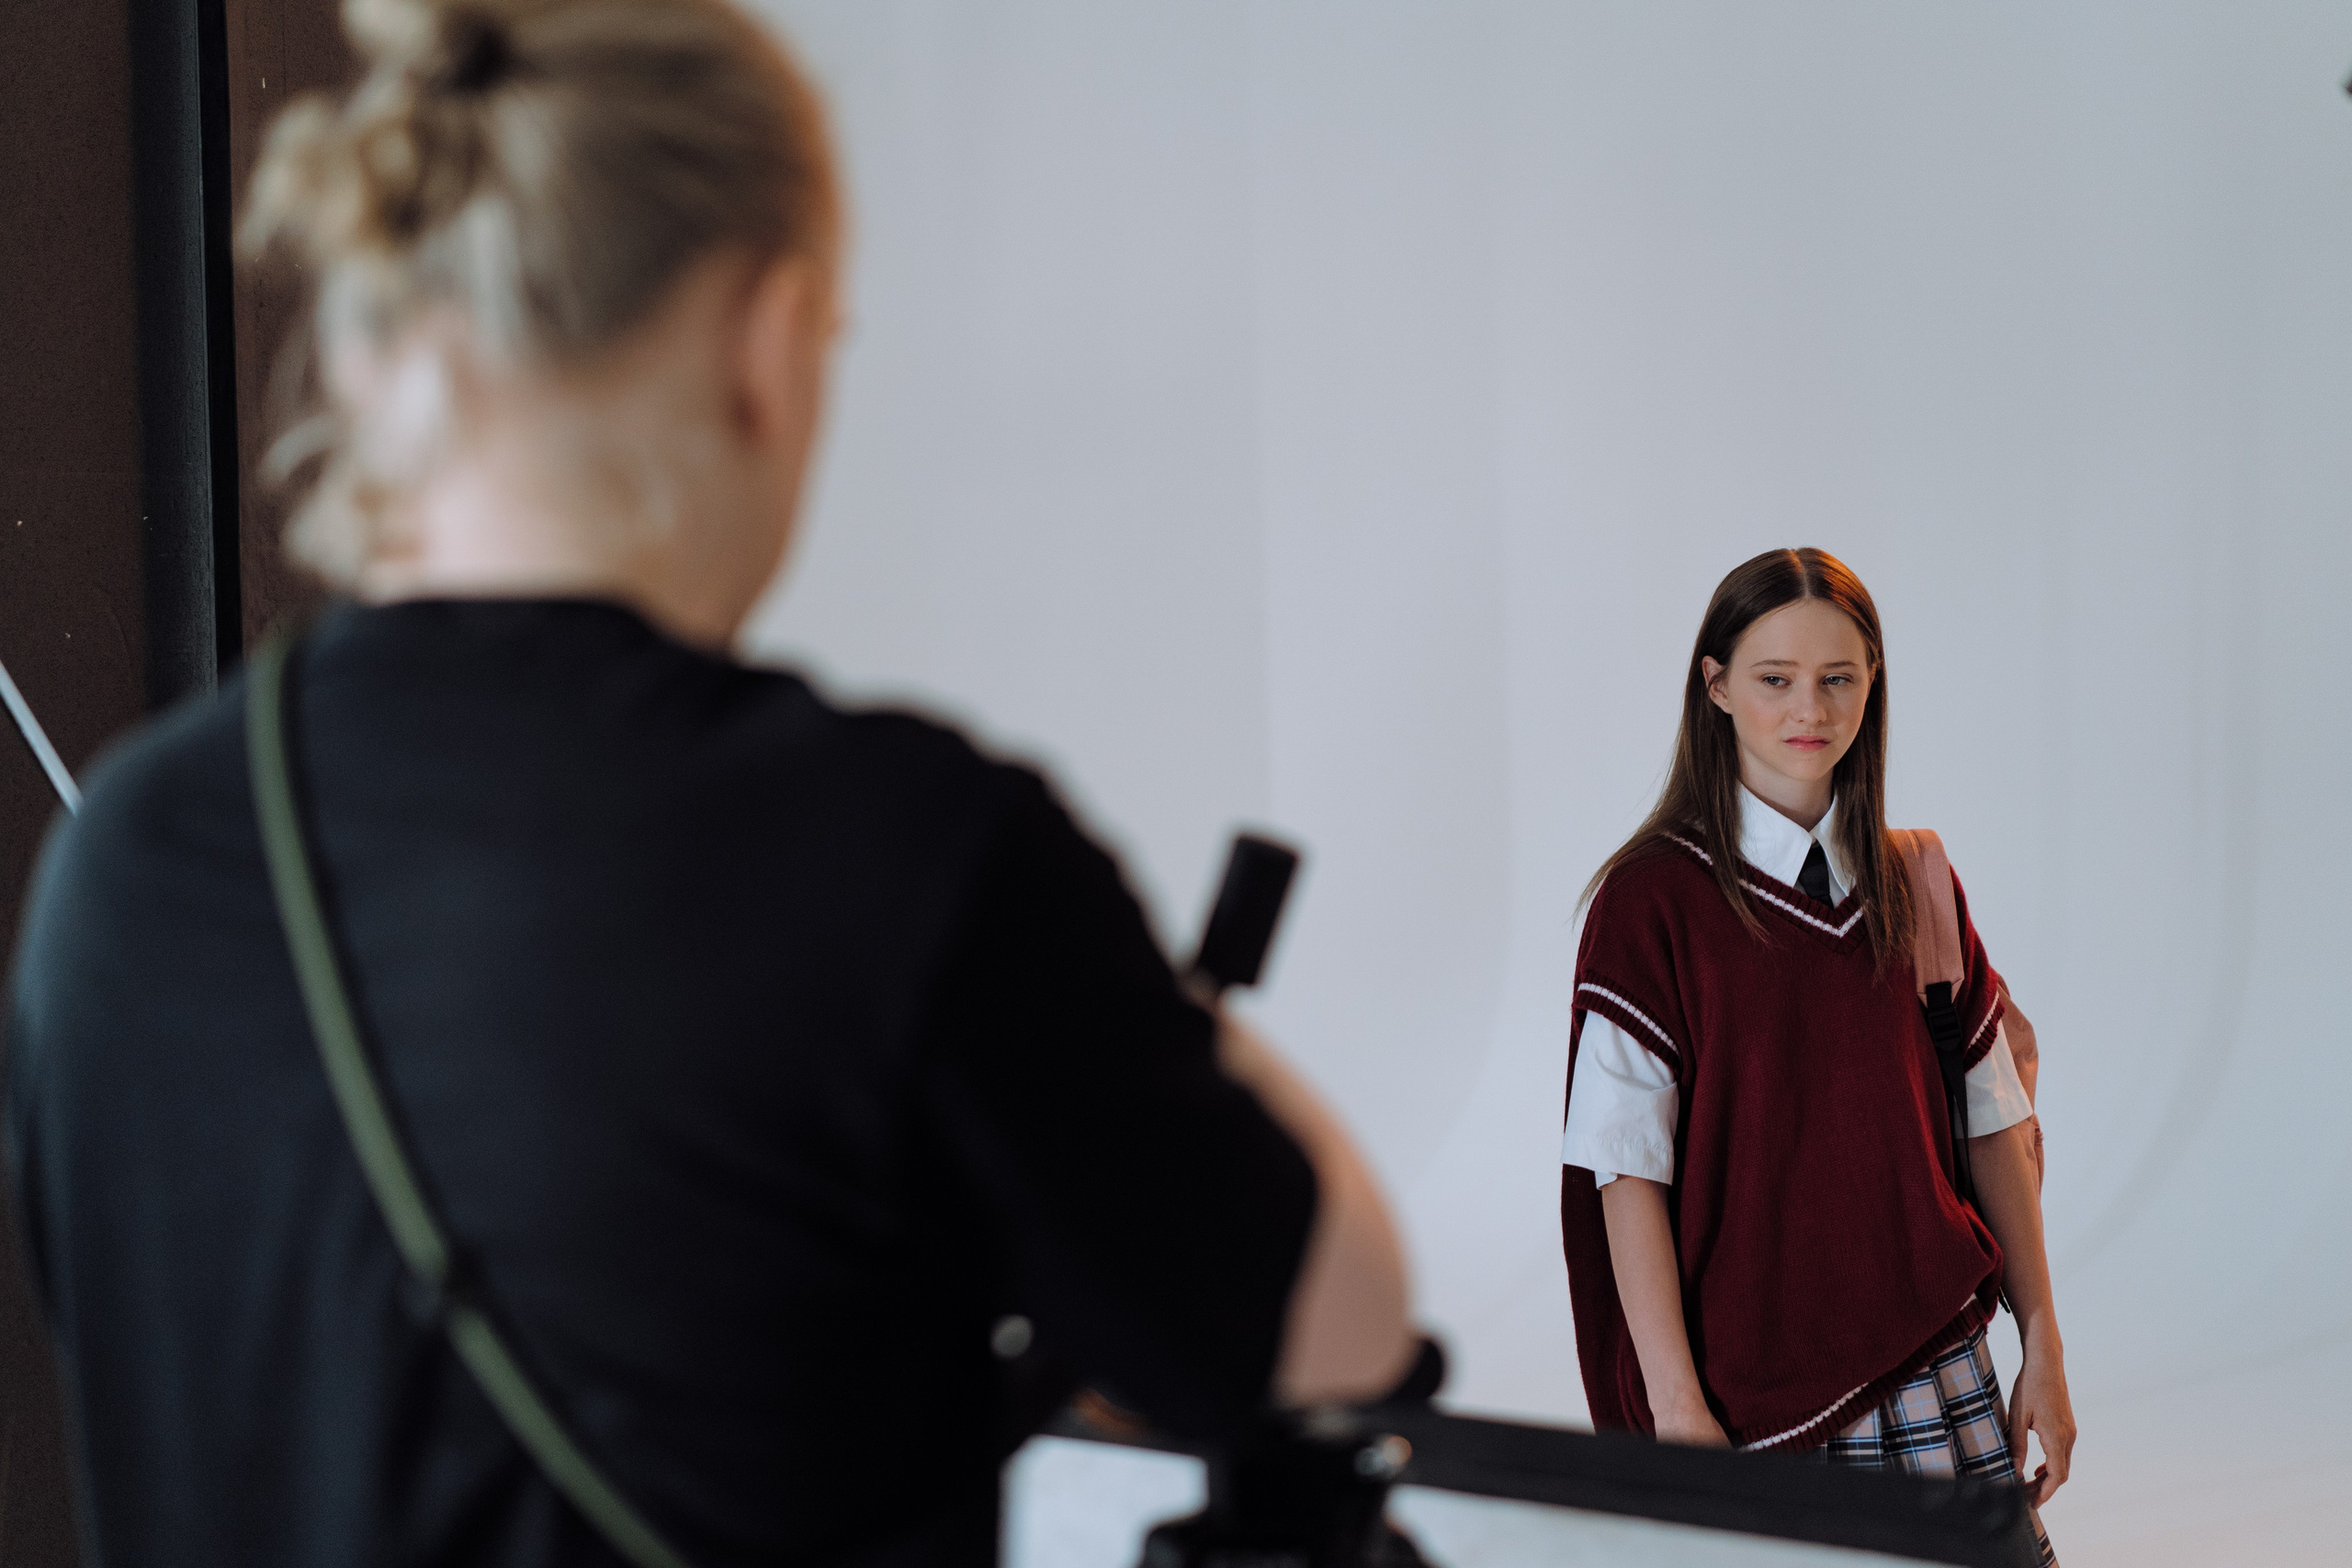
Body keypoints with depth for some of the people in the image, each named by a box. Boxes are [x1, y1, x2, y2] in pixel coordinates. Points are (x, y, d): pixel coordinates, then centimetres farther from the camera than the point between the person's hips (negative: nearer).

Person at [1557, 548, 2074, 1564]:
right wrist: (1675, 1406, -14)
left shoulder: (1916, 887, 8)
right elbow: (1627, 1168, -10)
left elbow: (1994, 1121, 11)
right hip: (1752, 1384, -4)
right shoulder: (1654, 897, -7)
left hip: (1931, 1366, 4)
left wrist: (2043, 1349, 7)